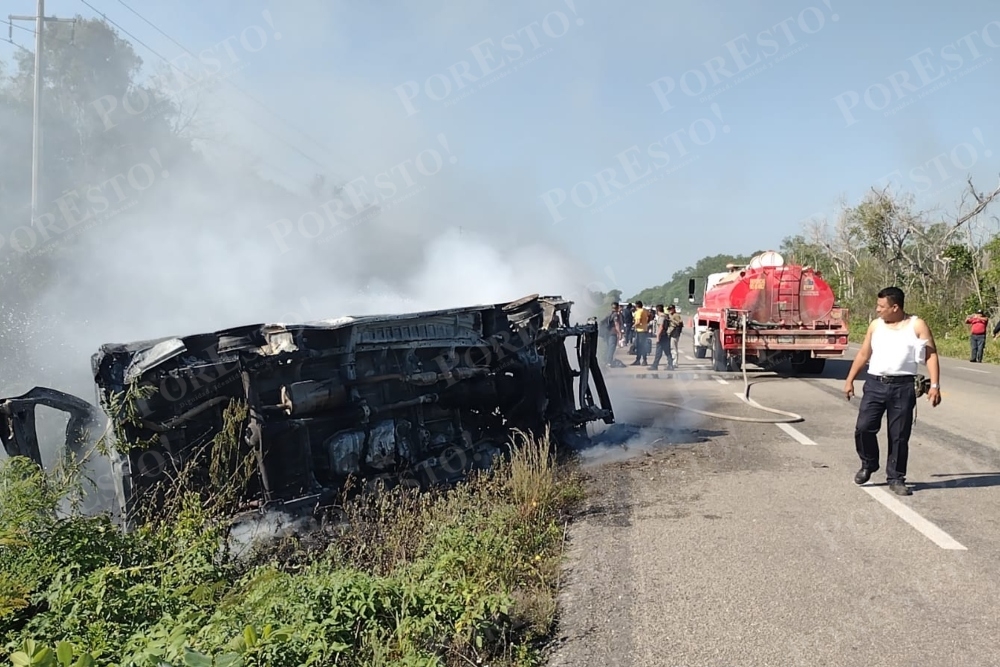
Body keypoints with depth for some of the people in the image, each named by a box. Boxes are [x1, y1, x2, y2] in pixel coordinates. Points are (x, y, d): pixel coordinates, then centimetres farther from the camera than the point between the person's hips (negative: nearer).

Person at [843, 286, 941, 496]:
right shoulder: (875, 325, 10)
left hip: (902, 386, -3)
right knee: (863, 428, -5)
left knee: (899, 436, 3)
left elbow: (931, 355, -2)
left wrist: (935, 385, -11)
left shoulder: (917, 326, 0)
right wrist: (849, 380, 15)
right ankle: (868, 464, 20)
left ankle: (896, 478, 15)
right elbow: (863, 354, 17)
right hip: (874, 384, 3)